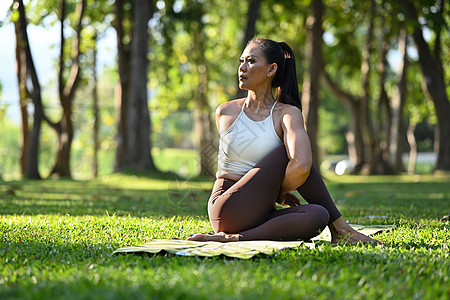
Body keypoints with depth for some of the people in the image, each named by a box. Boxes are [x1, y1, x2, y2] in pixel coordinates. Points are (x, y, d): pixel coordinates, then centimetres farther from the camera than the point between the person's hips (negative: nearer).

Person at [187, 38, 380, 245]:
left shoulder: (288, 114, -1)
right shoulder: (225, 113, 7)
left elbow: (301, 166, -21)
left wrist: (277, 192, -7)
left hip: (259, 218, 1)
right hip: (227, 212, -1)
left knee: (318, 215, -29)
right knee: (287, 151, -18)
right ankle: (339, 228, -16)